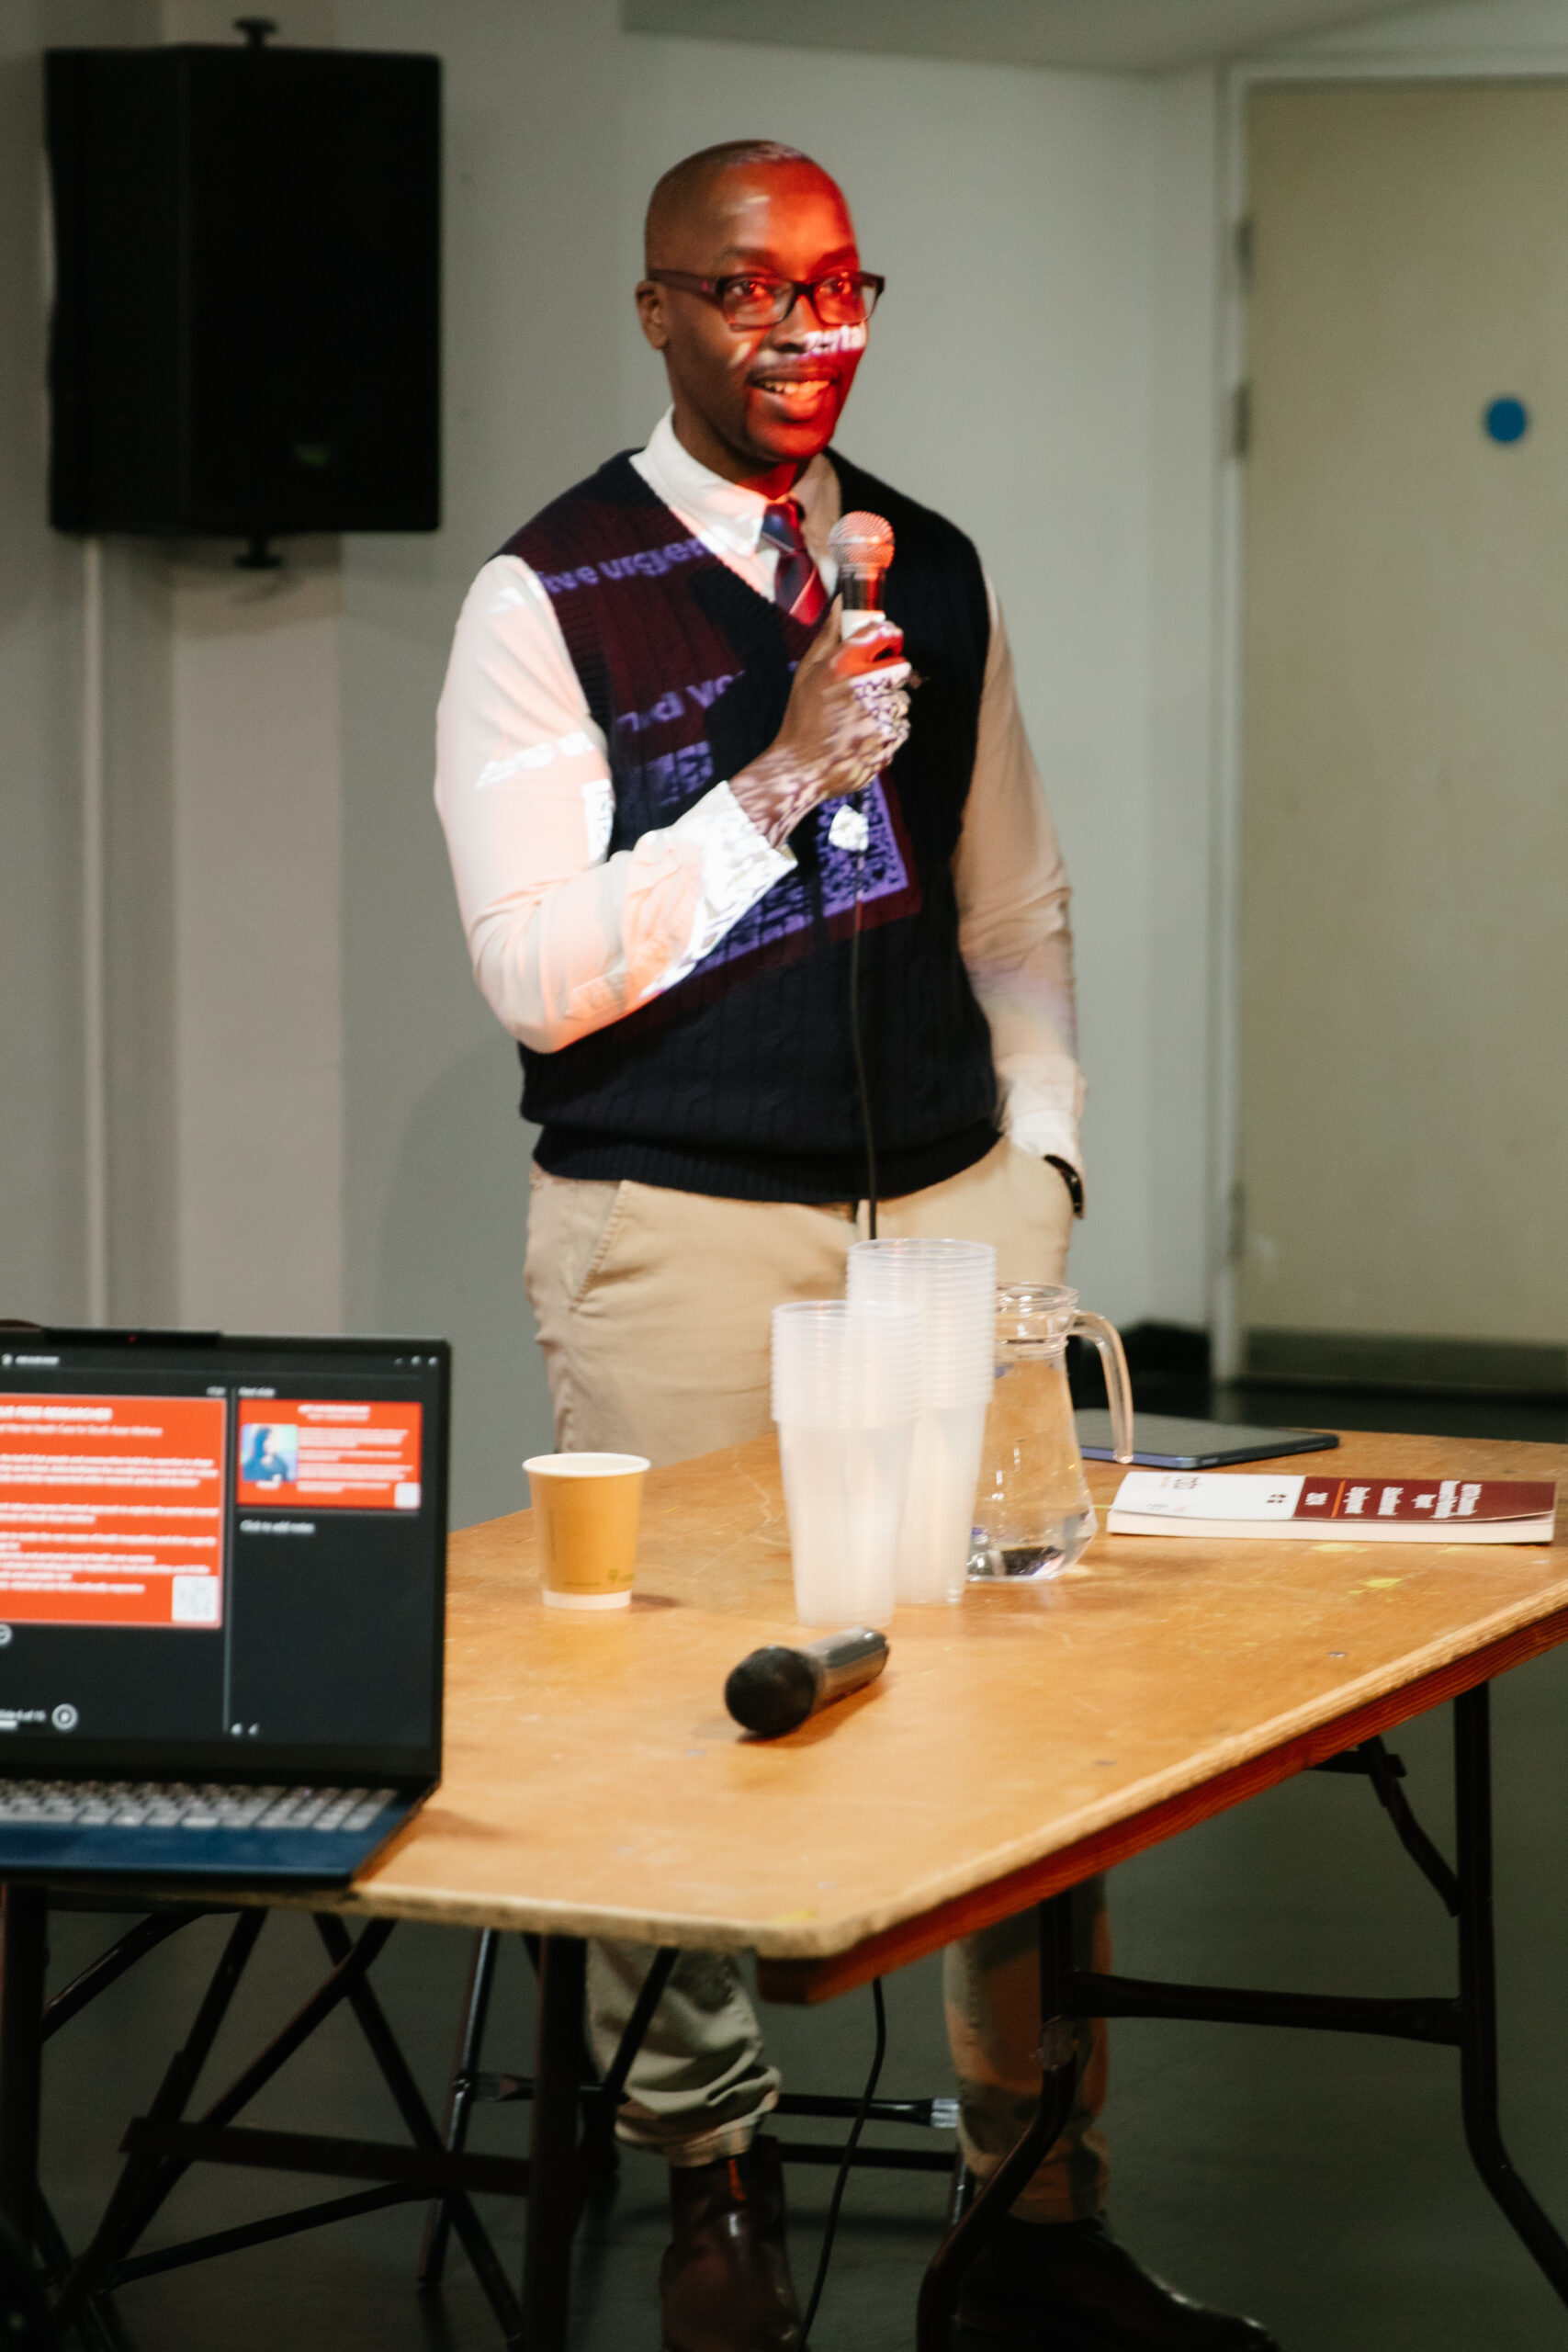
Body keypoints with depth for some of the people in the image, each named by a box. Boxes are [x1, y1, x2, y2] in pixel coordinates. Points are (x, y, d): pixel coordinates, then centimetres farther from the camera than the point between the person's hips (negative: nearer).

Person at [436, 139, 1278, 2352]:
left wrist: (1040, 1156, 8)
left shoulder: (935, 573, 12)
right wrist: (785, 777, -16)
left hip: (951, 1211, 4)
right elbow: (539, 974, -11)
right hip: (679, 1234, -4)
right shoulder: (551, 597, -4)